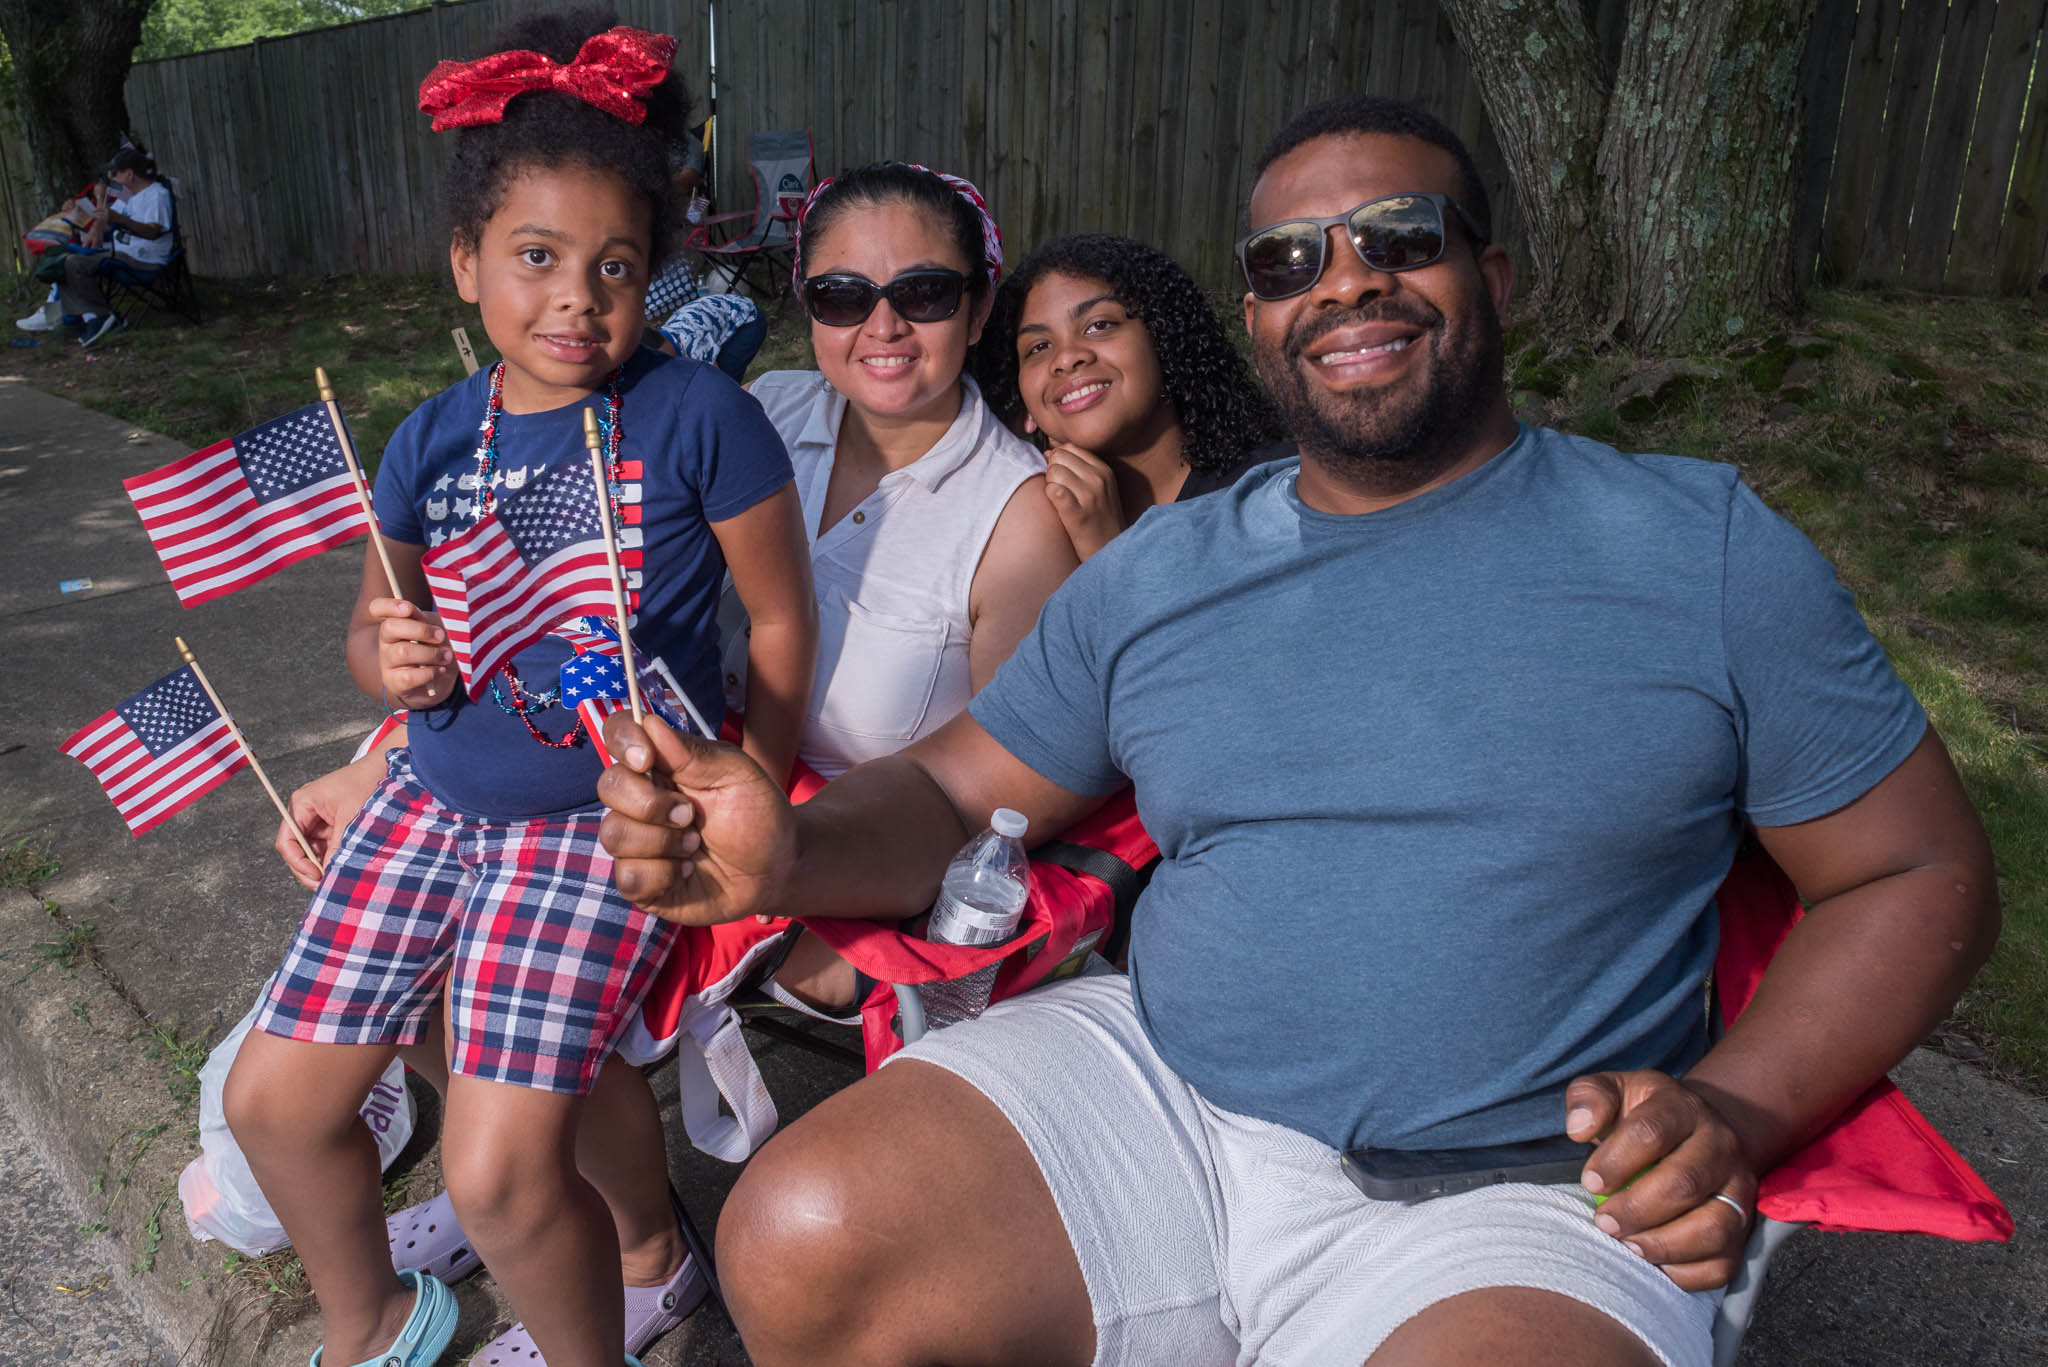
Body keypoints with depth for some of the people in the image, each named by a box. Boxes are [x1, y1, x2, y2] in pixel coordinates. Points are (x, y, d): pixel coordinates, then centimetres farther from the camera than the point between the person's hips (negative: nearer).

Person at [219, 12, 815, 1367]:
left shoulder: (698, 417, -11)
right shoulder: (432, 443, 3)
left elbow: (782, 617, -4)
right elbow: (376, 622, 16)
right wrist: (390, 660, -8)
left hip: (609, 818, -6)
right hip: (437, 800, 6)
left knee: (501, 1168, -13)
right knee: (271, 1098, 12)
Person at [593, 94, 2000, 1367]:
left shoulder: (1704, 548, 2)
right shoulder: (1151, 573, 9)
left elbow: (1926, 872, 6)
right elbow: (950, 793, 11)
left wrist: (1733, 1115, -11)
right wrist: (790, 855, -12)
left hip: (1515, 1195, -2)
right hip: (1149, 1094, 3)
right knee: (800, 1240, -19)